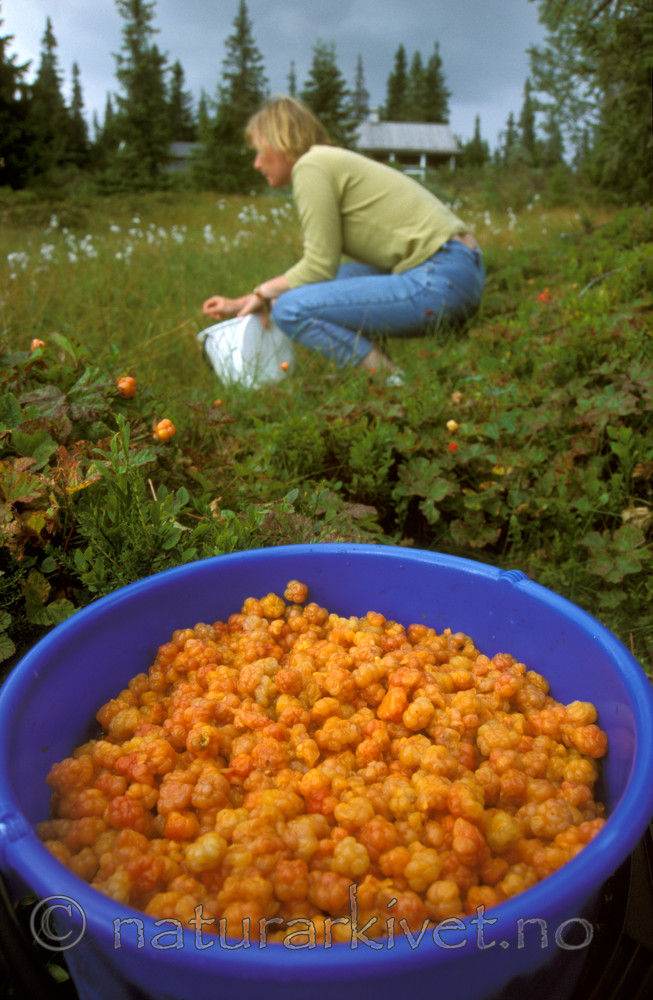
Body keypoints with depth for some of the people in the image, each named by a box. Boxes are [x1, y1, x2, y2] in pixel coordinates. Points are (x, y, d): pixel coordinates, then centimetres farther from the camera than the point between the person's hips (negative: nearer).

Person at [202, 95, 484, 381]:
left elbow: (319, 267, -10)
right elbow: (320, 266, 22)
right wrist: (240, 304, 23)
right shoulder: (333, 162, 23)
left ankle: (392, 382, -13)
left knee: (290, 309, -14)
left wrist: (263, 293, 7)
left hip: (440, 281, -10)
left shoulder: (311, 166, -6)